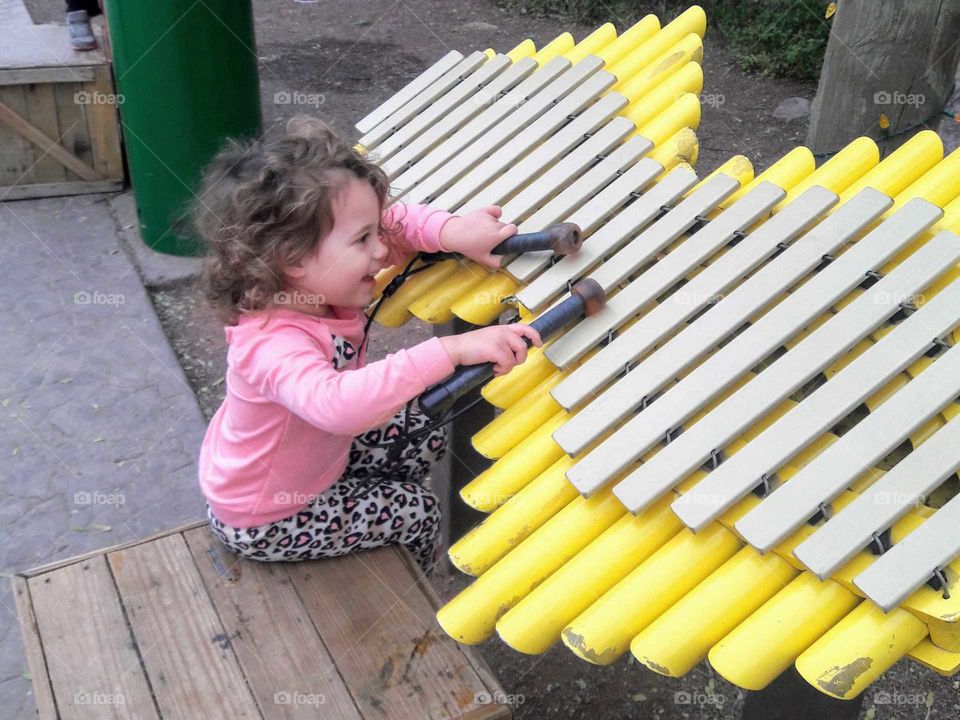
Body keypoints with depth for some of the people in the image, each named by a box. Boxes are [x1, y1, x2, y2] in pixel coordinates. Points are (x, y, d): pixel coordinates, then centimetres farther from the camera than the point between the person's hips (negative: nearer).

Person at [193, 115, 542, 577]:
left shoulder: (317, 280, -17)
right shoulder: (272, 346, -43)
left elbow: (394, 221, -7)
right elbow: (335, 404, -62)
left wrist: (453, 231, -29)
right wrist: (452, 351, -64)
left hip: (316, 454, 8)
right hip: (261, 523, -8)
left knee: (423, 435, 14)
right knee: (418, 511, 0)